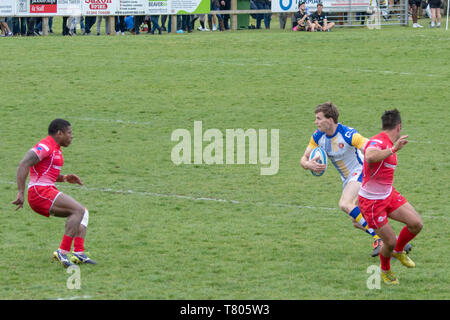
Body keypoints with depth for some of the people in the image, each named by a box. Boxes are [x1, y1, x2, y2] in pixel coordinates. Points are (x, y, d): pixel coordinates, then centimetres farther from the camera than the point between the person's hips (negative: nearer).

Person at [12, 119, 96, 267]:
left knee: (83, 212, 7)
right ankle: (63, 251, -23)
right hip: (40, 192, -10)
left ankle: (79, 253, -5)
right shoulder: (45, 146, -10)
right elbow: (23, 165, -20)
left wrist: (65, 178, 13)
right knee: (78, 210, -19)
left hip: (48, 191, 10)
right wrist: (21, 193, -26)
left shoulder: (55, 149, 22)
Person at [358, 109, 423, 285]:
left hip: (389, 195, 9)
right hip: (371, 202, -9)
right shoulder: (377, 142, -23)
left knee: (416, 224, -4)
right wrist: (394, 149, -48)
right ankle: (385, 270, 28)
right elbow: (369, 157, -49)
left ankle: (398, 251, 25)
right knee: (390, 242, -4)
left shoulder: (389, 144, 9)